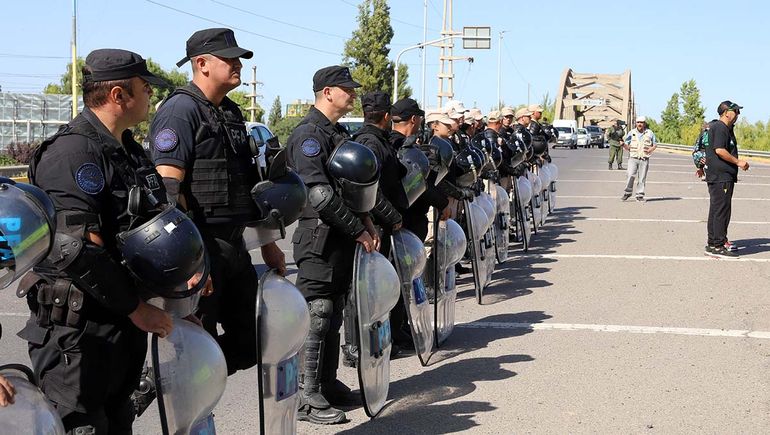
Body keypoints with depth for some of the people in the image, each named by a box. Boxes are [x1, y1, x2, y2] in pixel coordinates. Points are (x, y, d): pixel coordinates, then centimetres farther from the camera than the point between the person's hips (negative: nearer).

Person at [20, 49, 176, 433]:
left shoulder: (128, 150, 13)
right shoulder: (73, 152, -19)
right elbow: (79, 252, -25)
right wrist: (136, 308, -18)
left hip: (125, 326, 9)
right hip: (78, 332, -9)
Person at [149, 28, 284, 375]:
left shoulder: (231, 113, 17)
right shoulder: (180, 110, -11)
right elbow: (169, 190, -20)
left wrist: (268, 243, 22)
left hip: (234, 246, 9)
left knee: (249, 342, 12)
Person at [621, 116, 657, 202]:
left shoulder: (650, 133, 6)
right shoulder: (631, 133, 5)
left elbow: (655, 144, 14)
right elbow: (627, 146, 6)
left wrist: (650, 150, -7)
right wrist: (623, 144, -17)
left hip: (644, 159, 1)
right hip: (633, 158, -1)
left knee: (642, 178, 0)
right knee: (631, 176, -12)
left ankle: (640, 195, 8)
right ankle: (627, 192, 4)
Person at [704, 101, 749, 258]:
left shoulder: (727, 129, 21)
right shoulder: (720, 128, -13)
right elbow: (719, 150, -23)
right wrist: (738, 162, -17)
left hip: (725, 176, 11)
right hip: (720, 177, -11)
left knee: (717, 210, 15)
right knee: (721, 210, -11)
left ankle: (714, 242, 23)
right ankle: (717, 246, -11)